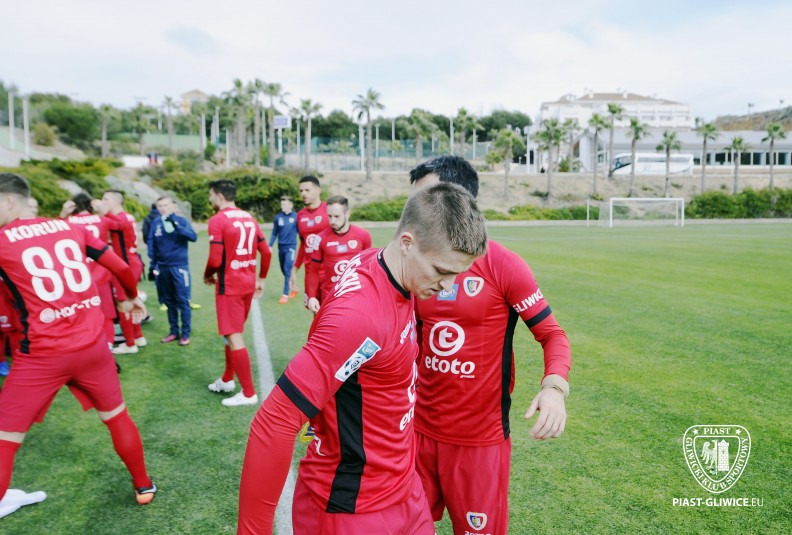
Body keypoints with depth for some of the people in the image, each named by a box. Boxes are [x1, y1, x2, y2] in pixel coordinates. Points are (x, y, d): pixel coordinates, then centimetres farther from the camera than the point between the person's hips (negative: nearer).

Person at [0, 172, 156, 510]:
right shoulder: (70, 229, 6)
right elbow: (122, 268, 11)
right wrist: (131, 298, 28)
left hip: (43, 355, -4)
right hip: (92, 345, 4)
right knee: (117, 417, 20)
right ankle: (144, 486, 36)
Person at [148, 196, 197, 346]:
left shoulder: (181, 220, -6)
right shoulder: (155, 223, 3)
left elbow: (193, 237, -20)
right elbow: (151, 245, 8)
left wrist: (177, 226, -29)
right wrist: (153, 264, 5)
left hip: (179, 266, -4)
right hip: (163, 267, 4)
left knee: (182, 301, -2)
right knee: (169, 301, 12)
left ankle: (185, 334, 7)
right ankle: (174, 331, 24)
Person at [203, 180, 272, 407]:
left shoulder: (217, 220, -13)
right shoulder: (249, 218, 9)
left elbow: (215, 259, -18)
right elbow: (266, 253, 9)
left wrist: (207, 275, 2)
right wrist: (261, 279, 19)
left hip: (229, 286, -8)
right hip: (248, 284, 8)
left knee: (234, 338, -2)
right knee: (233, 333, 21)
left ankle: (249, 393, 3)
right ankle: (227, 380, 35)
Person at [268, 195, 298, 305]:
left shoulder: (295, 217, -5)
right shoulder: (278, 217, 2)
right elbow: (274, 233, 9)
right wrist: (270, 246, 7)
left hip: (291, 247, -4)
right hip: (281, 247, 4)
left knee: (288, 270, -9)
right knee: (284, 271, 12)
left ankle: (285, 294, -4)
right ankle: (293, 289, 30)